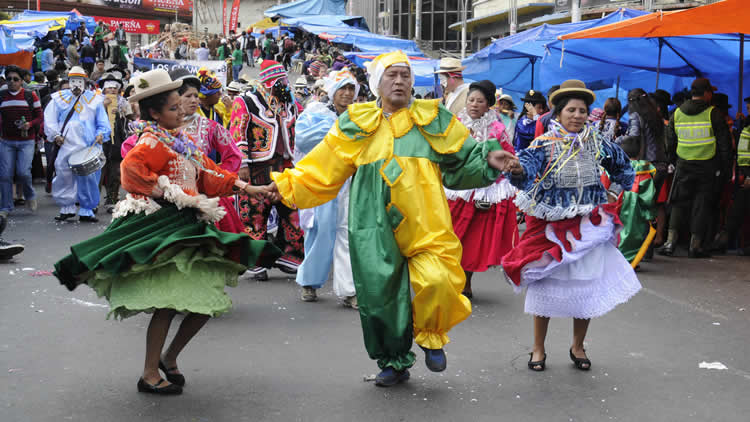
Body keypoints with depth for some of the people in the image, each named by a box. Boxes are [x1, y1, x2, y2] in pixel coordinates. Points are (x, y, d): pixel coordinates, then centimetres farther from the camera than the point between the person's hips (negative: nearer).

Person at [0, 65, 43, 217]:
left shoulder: (31, 95, 2)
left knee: (23, 172, -14)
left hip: (26, 142, -2)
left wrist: (30, 124, -14)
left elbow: (40, 117, 4)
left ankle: (30, 196, 16)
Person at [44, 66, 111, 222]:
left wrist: (101, 134, -8)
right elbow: (50, 119, 9)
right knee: (64, 177, -1)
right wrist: (55, 134, -4)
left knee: (89, 179, -1)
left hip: (89, 148, 0)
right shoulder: (59, 98, 13)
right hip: (66, 146, 0)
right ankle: (67, 208, 13)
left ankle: (86, 211, 7)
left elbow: (103, 122, 10)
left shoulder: (94, 99, 13)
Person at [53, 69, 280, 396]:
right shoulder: (153, 142, -9)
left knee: (207, 298, 6)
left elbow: (211, 176, 22)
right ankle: (150, 375, 3)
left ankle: (168, 357, 24)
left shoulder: (179, 141, 19)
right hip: (160, 226, -9)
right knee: (168, 302, -10)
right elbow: (131, 168, -27)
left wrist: (247, 188, 16)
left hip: (187, 227, 9)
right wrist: (167, 193, -20)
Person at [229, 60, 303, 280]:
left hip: (284, 166, 6)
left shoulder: (288, 102, 14)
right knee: (255, 215, -1)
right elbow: (237, 134, -8)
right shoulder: (246, 102, -5)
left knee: (292, 212, 3)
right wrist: (242, 164, -13)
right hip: (257, 169, -5)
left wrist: (293, 159, 23)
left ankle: (288, 255, 16)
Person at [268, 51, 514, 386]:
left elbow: (463, 159, 13)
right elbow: (321, 170, 14)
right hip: (375, 226, 1)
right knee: (380, 293, 2)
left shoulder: (433, 119, 10)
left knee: (435, 282, -18)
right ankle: (394, 362, 24)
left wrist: (487, 160, -6)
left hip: (424, 224, -1)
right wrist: (285, 184, 8)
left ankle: (431, 337, 14)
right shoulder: (357, 123, 11)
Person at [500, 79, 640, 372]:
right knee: (546, 286, 3)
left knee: (587, 288, 5)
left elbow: (623, 166, 22)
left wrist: (613, 193, 18)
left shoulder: (596, 143, 3)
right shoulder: (544, 145, -9)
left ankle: (578, 347, 24)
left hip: (588, 227, 3)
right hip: (551, 227, -3)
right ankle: (538, 349, 19)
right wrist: (518, 169, -50)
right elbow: (528, 167, -29)